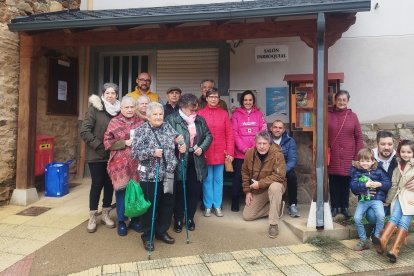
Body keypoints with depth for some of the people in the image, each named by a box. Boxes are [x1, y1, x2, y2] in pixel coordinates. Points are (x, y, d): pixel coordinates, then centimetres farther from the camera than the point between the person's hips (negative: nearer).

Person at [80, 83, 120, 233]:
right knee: (97, 184, 2)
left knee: (110, 184, 10)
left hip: (112, 155, 4)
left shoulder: (119, 110, 4)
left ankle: (105, 214, 26)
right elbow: (84, 131, -11)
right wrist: (98, 145, -16)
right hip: (96, 154, -4)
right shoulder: (94, 109, -7)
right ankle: (92, 217, 18)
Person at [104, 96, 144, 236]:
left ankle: (135, 219, 26)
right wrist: (125, 143, -13)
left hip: (137, 163, 2)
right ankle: (121, 221, 21)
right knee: (122, 191, 4)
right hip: (121, 164, -2)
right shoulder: (114, 122, 1)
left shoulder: (140, 122, 8)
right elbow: (107, 142, -4)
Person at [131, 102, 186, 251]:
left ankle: (162, 232, 35)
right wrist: (152, 152, -26)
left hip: (167, 174, 5)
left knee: (167, 204, 14)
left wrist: (182, 145, -2)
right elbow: (135, 153, -14)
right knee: (149, 206, 7)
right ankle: (147, 236, 26)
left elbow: (177, 139, 19)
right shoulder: (141, 131, -8)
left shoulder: (168, 127, 6)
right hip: (149, 176, -5)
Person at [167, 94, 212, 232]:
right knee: (180, 191, 7)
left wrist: (202, 147, -4)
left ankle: (190, 218, 30)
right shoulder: (172, 119, -6)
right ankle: (178, 219, 24)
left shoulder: (200, 119, 9)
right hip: (180, 160, -4)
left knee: (194, 191, 11)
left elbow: (208, 135, 11)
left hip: (196, 161, 4)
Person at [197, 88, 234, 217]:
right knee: (207, 180, 6)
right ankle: (208, 206, 20)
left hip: (220, 153, 2)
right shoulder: (200, 113, 0)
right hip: (205, 153, -1)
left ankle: (217, 206, 22)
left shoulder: (224, 113, 5)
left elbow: (229, 134, 3)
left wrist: (230, 152, -2)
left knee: (218, 180, 10)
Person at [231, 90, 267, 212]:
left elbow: (263, 132, 2)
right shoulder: (236, 114, 4)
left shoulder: (259, 114, 9)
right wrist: (244, 148, -13)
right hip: (240, 153, -1)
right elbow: (234, 133, -3)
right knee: (238, 177, 1)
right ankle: (235, 203, 14)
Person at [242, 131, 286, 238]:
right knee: (247, 216, 0)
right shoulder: (249, 154, -8)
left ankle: (273, 224, -27)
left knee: (275, 187, -41)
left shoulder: (277, 154, -22)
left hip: (274, 186, -5)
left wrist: (260, 183, -27)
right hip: (257, 191, 5)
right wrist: (247, 191, -1)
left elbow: (279, 175, -27)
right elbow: (245, 173, 3)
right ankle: (277, 207, 16)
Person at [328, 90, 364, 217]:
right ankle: (335, 206, 21)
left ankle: (345, 206, 24)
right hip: (333, 155, -1)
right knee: (333, 182, 7)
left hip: (347, 156, 1)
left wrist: (358, 156, -1)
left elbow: (359, 137, 3)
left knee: (346, 181, 9)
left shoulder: (352, 116, 3)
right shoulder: (328, 115, 0)